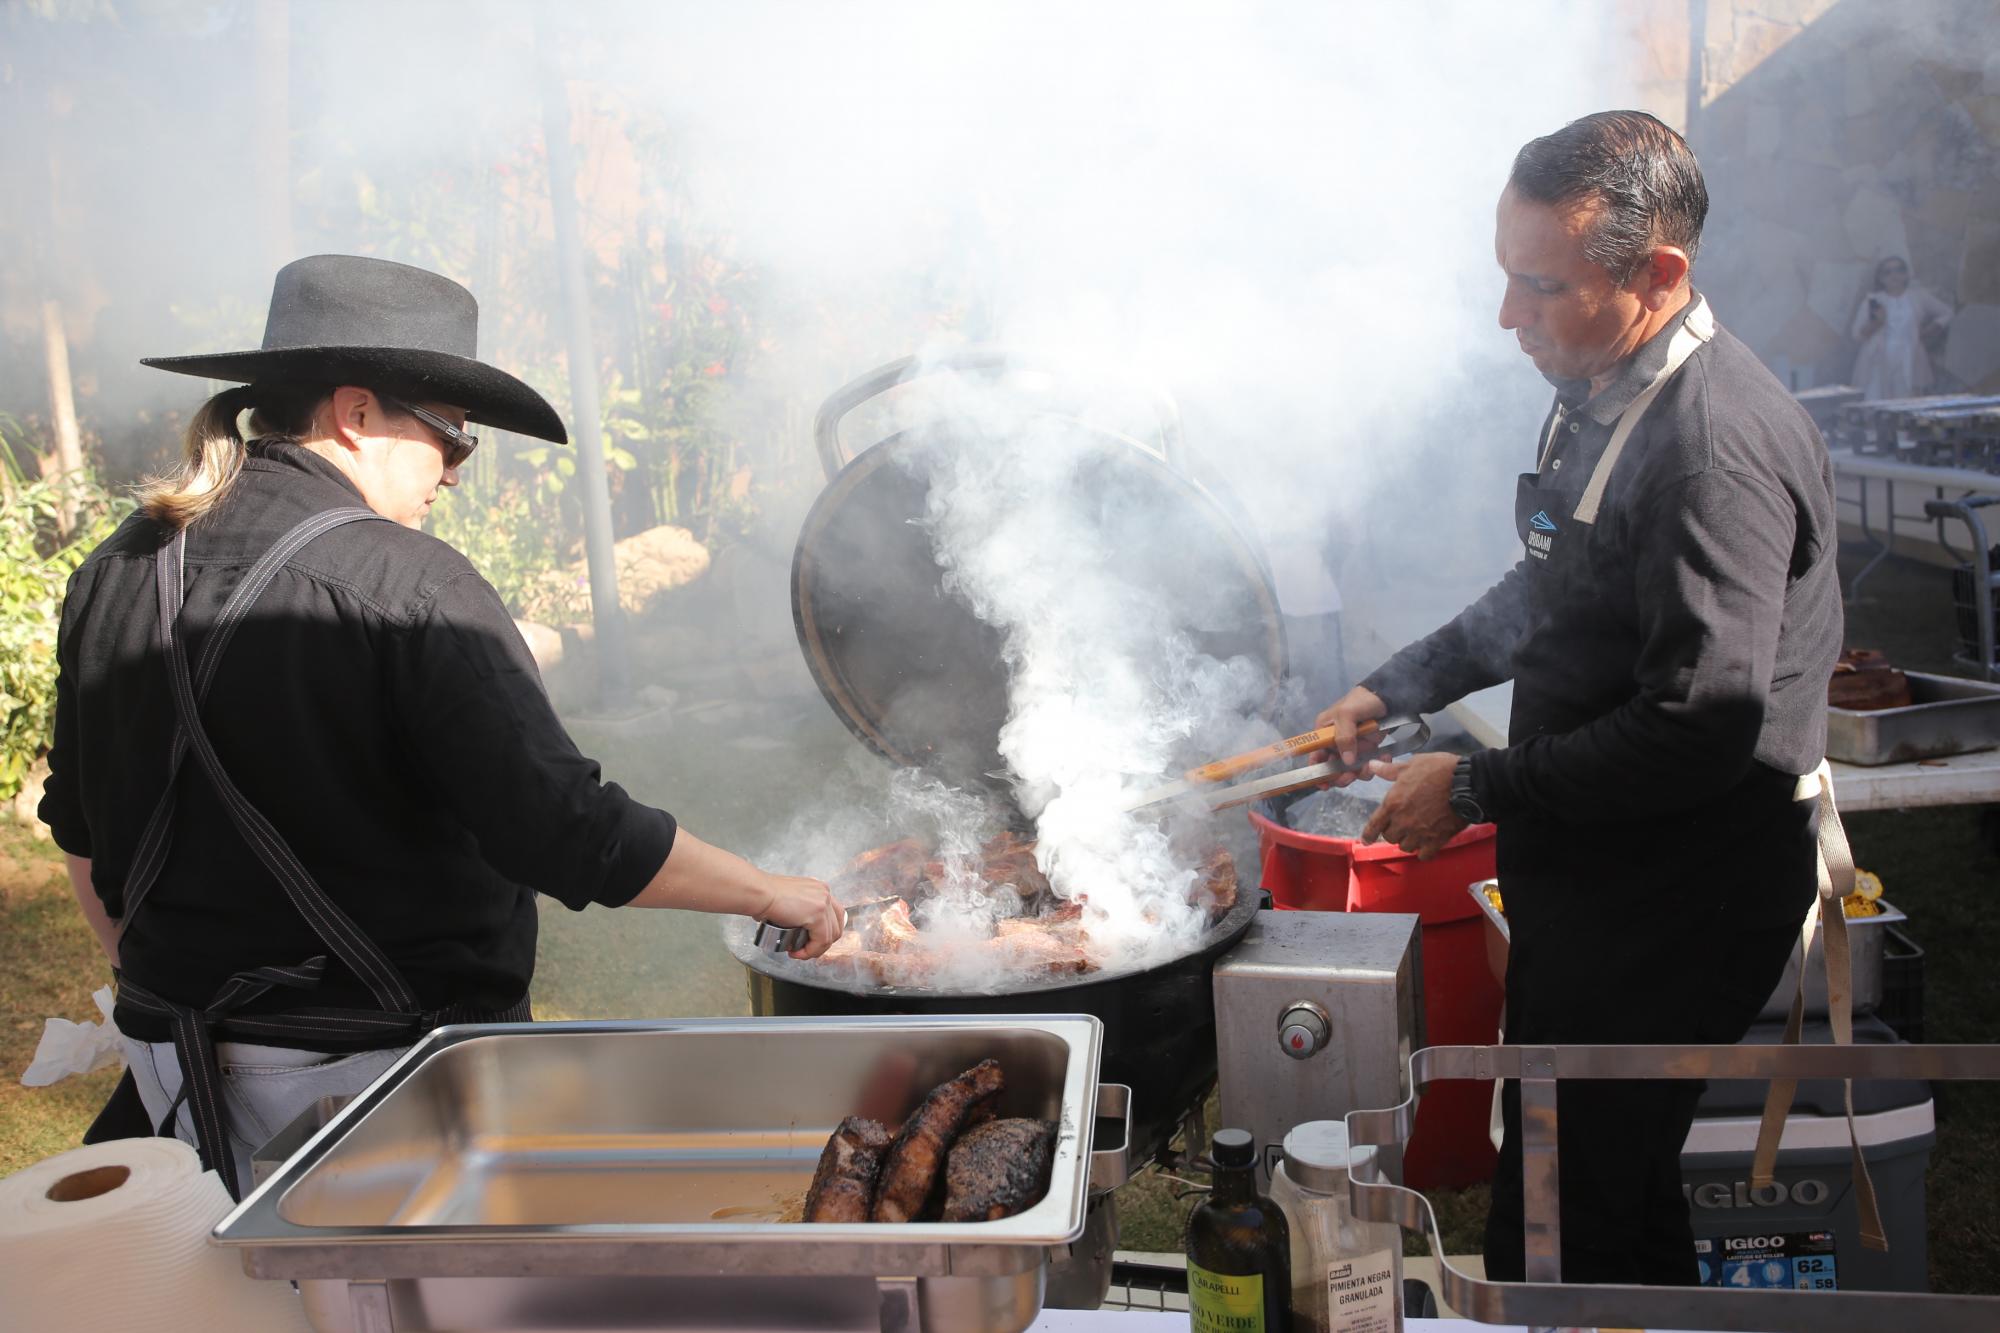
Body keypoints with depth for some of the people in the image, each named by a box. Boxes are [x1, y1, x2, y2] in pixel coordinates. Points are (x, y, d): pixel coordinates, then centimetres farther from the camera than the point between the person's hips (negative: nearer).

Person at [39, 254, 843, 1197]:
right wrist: (767, 891, -14)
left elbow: (82, 834, 13)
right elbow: (565, 833, -26)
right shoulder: (403, 585, -21)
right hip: (376, 1069, -7)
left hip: (183, 1072, 7)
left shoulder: (115, 573, 3)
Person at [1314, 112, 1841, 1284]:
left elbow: (1701, 726, -28)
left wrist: (1475, 789, -19)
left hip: (1680, 895, -9)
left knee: (1561, 1234, 0)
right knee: (1619, 1193, 23)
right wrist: (1396, 689, 18)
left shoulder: (1717, 446, -25)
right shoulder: (1603, 395, 7)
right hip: (1595, 870, 9)